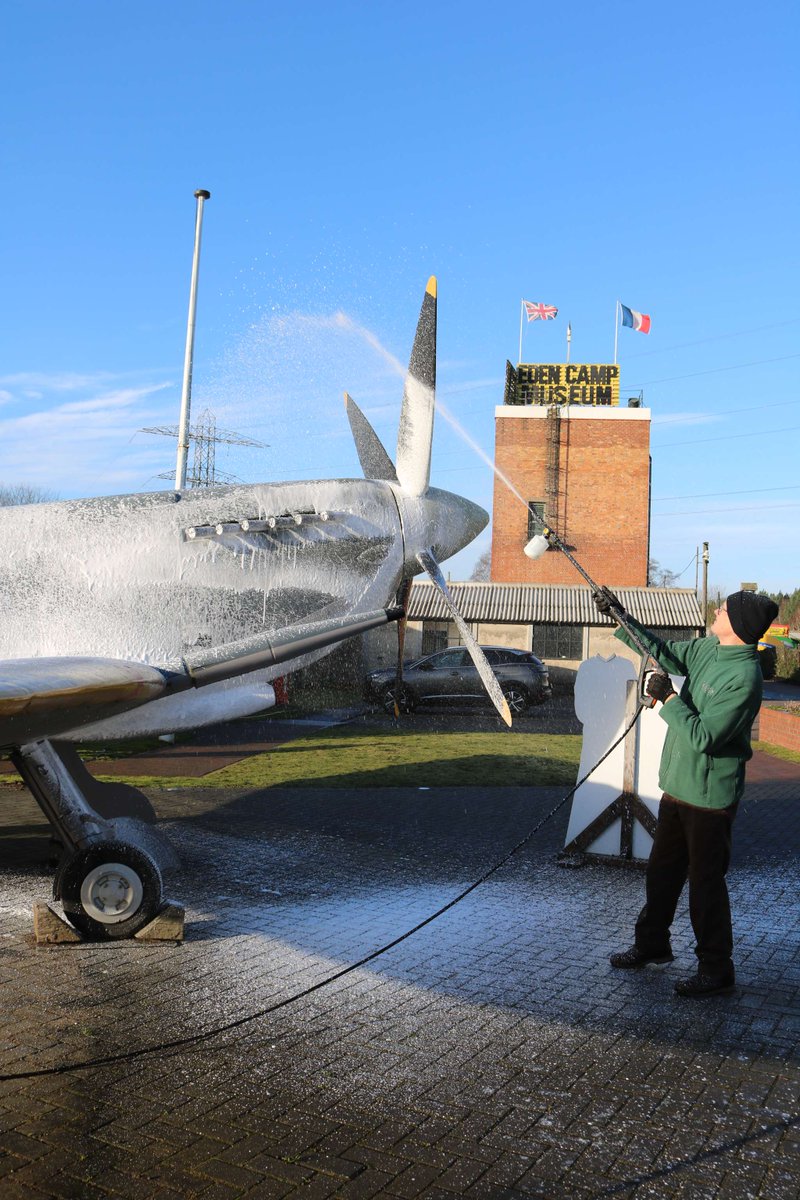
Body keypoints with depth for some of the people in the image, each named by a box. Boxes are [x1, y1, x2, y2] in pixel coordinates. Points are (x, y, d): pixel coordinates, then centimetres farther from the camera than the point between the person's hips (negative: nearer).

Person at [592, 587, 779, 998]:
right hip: (678, 787, 9)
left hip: (710, 796, -9)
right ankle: (652, 944, 37)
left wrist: (668, 698, -20)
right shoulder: (709, 650, 1)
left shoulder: (744, 676, -24)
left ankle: (716, 969, 19)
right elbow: (664, 652, 16)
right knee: (662, 870, 20)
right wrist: (620, 617, 11)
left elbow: (703, 737, -27)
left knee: (706, 881, 3)